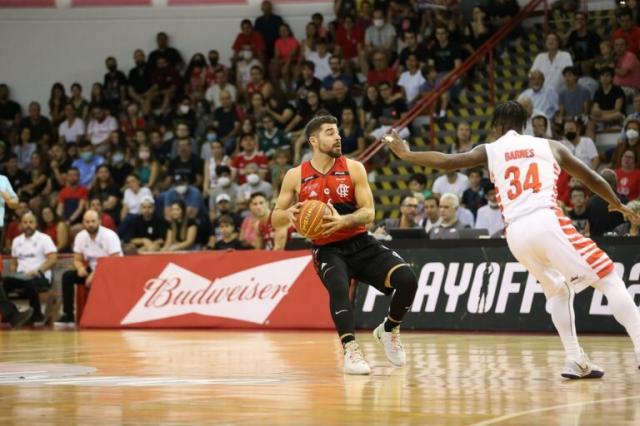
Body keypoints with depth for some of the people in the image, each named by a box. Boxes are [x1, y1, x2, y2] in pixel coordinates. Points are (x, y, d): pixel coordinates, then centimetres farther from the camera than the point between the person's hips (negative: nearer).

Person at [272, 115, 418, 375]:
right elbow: (275, 220, 7)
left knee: (407, 279, -18)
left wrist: (343, 221, -25)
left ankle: (389, 330, 9)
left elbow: (369, 213, -5)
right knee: (338, 287, -36)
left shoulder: (354, 169, 1)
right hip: (328, 250, -2)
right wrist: (289, 213, -18)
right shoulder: (296, 176, 1)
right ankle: (351, 351, -37)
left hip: (361, 244, 2)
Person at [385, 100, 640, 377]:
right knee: (610, 280, 2)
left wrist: (405, 154, 29)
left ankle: (576, 361, 16)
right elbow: (590, 178, 26)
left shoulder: (489, 151, 19)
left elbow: (445, 162, 14)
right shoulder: (550, 146, 20)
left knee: (557, 291, 26)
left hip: (516, 233, 3)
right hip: (548, 221, -2)